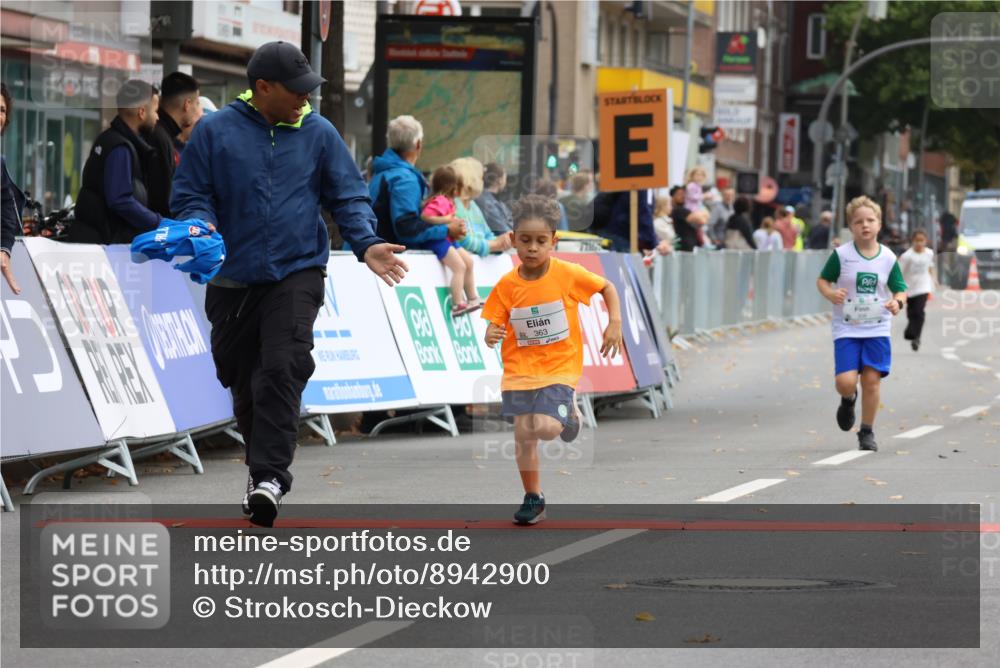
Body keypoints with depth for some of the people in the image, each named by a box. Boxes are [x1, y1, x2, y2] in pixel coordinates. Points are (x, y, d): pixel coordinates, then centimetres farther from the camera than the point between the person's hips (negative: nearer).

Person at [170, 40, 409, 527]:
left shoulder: (319, 134, 5)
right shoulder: (215, 131, 1)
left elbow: (348, 197, 8)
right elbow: (188, 195, 4)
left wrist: (366, 243, -9)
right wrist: (201, 229, -17)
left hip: (297, 273, -1)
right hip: (232, 280, 1)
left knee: (282, 369, -19)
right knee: (242, 378, 11)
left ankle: (269, 475, -21)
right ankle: (263, 465, 31)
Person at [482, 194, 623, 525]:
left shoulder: (568, 274, -10)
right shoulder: (507, 285, -6)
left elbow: (607, 288, 3)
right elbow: (494, 325, -4)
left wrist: (615, 324, -8)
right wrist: (492, 336, -27)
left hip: (560, 365, -2)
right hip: (520, 367, 2)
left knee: (545, 428, -19)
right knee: (523, 433, -1)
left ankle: (567, 412, 17)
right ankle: (533, 499, 18)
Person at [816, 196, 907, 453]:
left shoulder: (888, 258, 0)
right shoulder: (841, 255, -5)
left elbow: (900, 289, 8)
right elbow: (822, 279, 4)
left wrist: (898, 302, -15)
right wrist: (830, 293, -18)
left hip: (878, 329, 1)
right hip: (846, 329, -1)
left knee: (871, 380, -3)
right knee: (846, 381, -12)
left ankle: (867, 431, 15)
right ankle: (848, 400, 27)